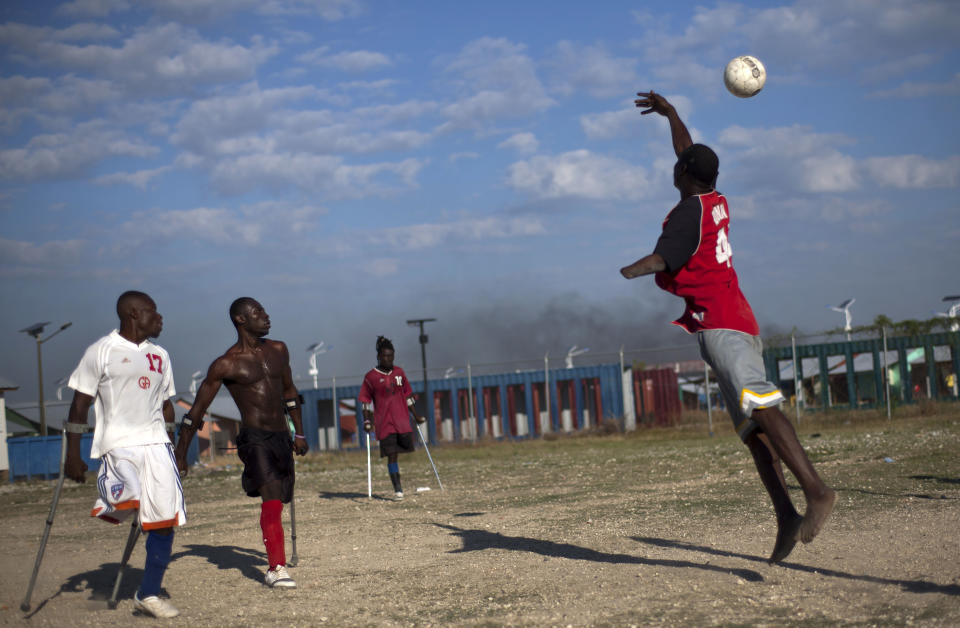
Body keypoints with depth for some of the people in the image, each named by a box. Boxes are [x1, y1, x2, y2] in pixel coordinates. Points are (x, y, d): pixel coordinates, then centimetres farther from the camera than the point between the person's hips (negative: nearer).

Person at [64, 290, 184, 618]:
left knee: (165, 521, -1)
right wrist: (73, 455, -4)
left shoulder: (159, 355, 16)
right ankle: (110, 495, 4)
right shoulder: (101, 352, 0)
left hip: (155, 443, 6)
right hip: (118, 443, -5)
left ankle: (148, 595, 10)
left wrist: (170, 449, 21)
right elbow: (80, 403, 0)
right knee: (128, 499, -32)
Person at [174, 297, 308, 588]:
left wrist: (299, 433, 25)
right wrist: (180, 455, -1)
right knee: (271, 499, -21)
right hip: (254, 437, -6)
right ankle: (277, 569, -23)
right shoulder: (226, 364, -4)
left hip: (281, 437, 6)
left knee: (276, 502, 11)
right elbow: (196, 411, 0)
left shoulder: (278, 350, 12)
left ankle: (275, 565, 24)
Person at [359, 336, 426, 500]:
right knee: (391, 455, -6)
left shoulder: (399, 373, 10)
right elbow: (366, 401, 1)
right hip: (384, 423, -4)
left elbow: (407, 396, 17)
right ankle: (397, 489, -3)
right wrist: (367, 421, -8)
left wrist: (415, 416, 17)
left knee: (406, 446, 0)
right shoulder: (370, 377, -1)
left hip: (402, 421, 4)